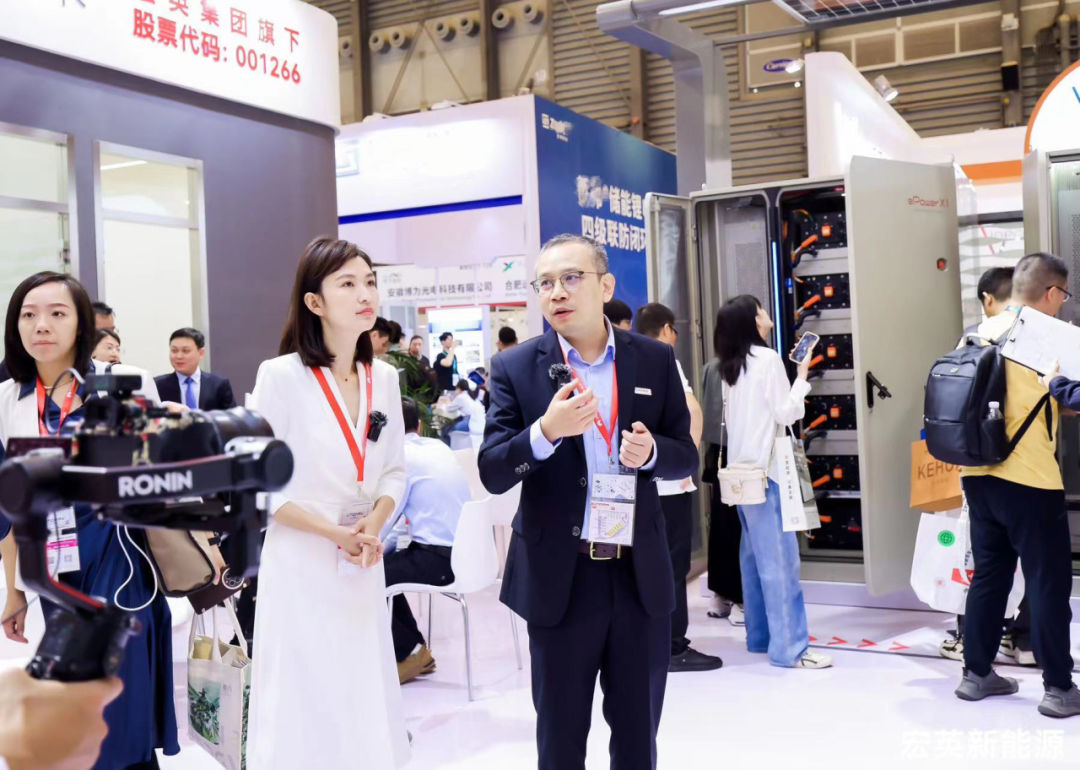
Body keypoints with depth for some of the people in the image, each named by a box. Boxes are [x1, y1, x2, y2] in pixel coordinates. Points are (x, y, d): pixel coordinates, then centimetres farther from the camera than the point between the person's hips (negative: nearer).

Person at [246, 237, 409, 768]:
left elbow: (395, 470, 10)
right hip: (302, 564, -5)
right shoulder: (282, 376, -11)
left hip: (364, 567, 5)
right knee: (302, 708, 3)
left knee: (367, 701, 11)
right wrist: (335, 533, -15)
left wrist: (373, 527, -9)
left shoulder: (384, 377, 4)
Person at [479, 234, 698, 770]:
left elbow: (686, 457, 6)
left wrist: (651, 451, -17)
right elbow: (492, 474, -9)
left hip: (641, 575, 2)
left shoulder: (655, 360, 1)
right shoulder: (515, 368, -4)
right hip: (560, 579, -1)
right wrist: (546, 431, -27)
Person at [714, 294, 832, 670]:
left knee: (754, 555, 12)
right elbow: (785, 413, -9)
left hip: (740, 468, 8)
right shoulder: (767, 358, -9)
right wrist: (802, 378, 1)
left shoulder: (731, 366, 12)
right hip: (764, 469, -8)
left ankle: (759, 635, 18)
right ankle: (789, 647, -6)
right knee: (779, 559, -7)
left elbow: (734, 415, 13)